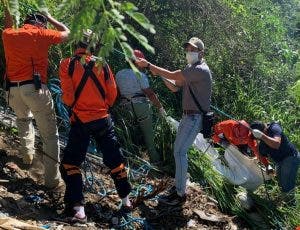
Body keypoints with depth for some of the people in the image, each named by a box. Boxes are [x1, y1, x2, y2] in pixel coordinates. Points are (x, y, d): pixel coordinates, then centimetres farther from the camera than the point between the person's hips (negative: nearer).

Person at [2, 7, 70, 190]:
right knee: (50, 135, 3)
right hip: (35, 87, -4)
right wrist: (49, 17, 31)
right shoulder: (41, 33, 5)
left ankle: (27, 153, 27)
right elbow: (66, 33, 20)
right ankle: (53, 178, 3)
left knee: (23, 119, 37)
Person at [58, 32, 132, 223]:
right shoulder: (102, 65, -1)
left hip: (81, 121, -2)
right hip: (103, 119, 3)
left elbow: (68, 96, -9)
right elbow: (112, 94, 2)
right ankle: (126, 199, 27)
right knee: (115, 159, 15)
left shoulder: (67, 65, -9)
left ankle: (78, 210, 1)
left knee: (70, 164, 8)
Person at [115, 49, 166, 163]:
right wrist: (160, 107, -4)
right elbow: (150, 93, -10)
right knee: (148, 134, 4)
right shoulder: (140, 75, -8)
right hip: (141, 105, -5)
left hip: (126, 107, 5)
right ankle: (154, 159, 9)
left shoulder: (118, 74, 11)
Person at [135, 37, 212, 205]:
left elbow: (172, 76, -22)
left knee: (179, 152, -12)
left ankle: (181, 194, -5)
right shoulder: (192, 69, 17)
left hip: (195, 118, -10)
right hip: (188, 116, 10)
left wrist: (148, 65, -15)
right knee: (179, 150, 13)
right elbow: (175, 88, 15)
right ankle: (179, 186, 24)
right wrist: (159, 74, 1)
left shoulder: (201, 70, -16)